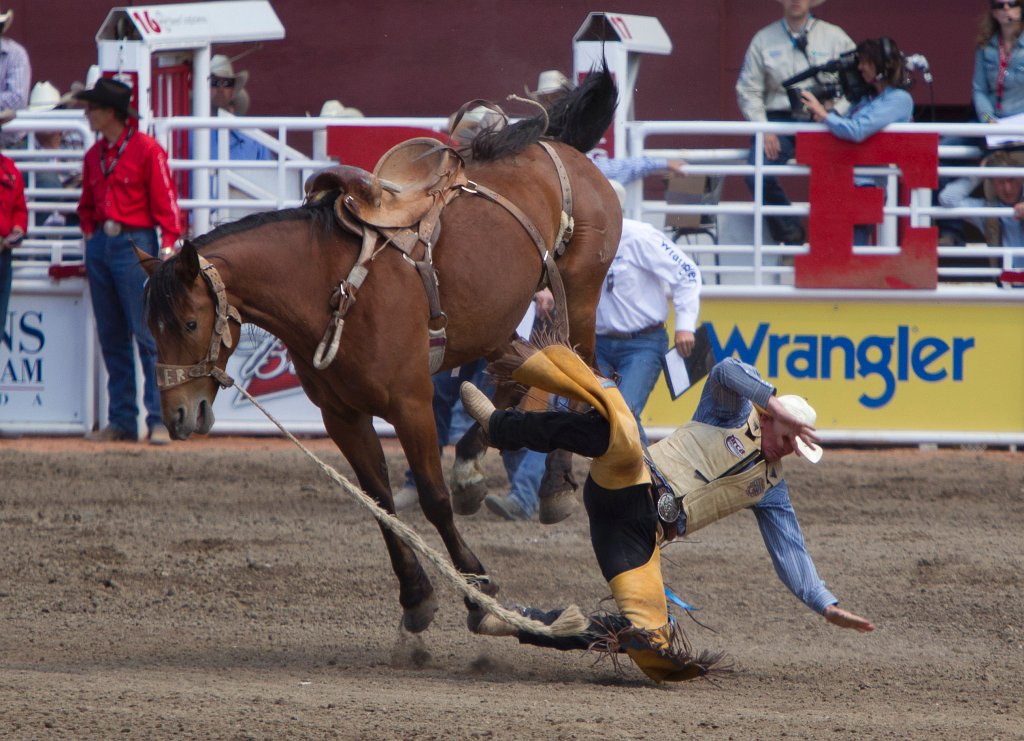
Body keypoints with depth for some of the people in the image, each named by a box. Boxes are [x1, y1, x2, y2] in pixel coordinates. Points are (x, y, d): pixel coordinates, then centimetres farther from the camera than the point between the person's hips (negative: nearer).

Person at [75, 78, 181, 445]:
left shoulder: (147, 150, -6)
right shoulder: (95, 155, 14)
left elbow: (165, 201, -9)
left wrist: (169, 245, -15)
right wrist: (90, 233, 10)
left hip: (135, 244, -7)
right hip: (100, 246, 7)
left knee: (147, 335, -10)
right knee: (111, 339, 8)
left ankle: (159, 421, -11)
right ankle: (121, 421, 12)